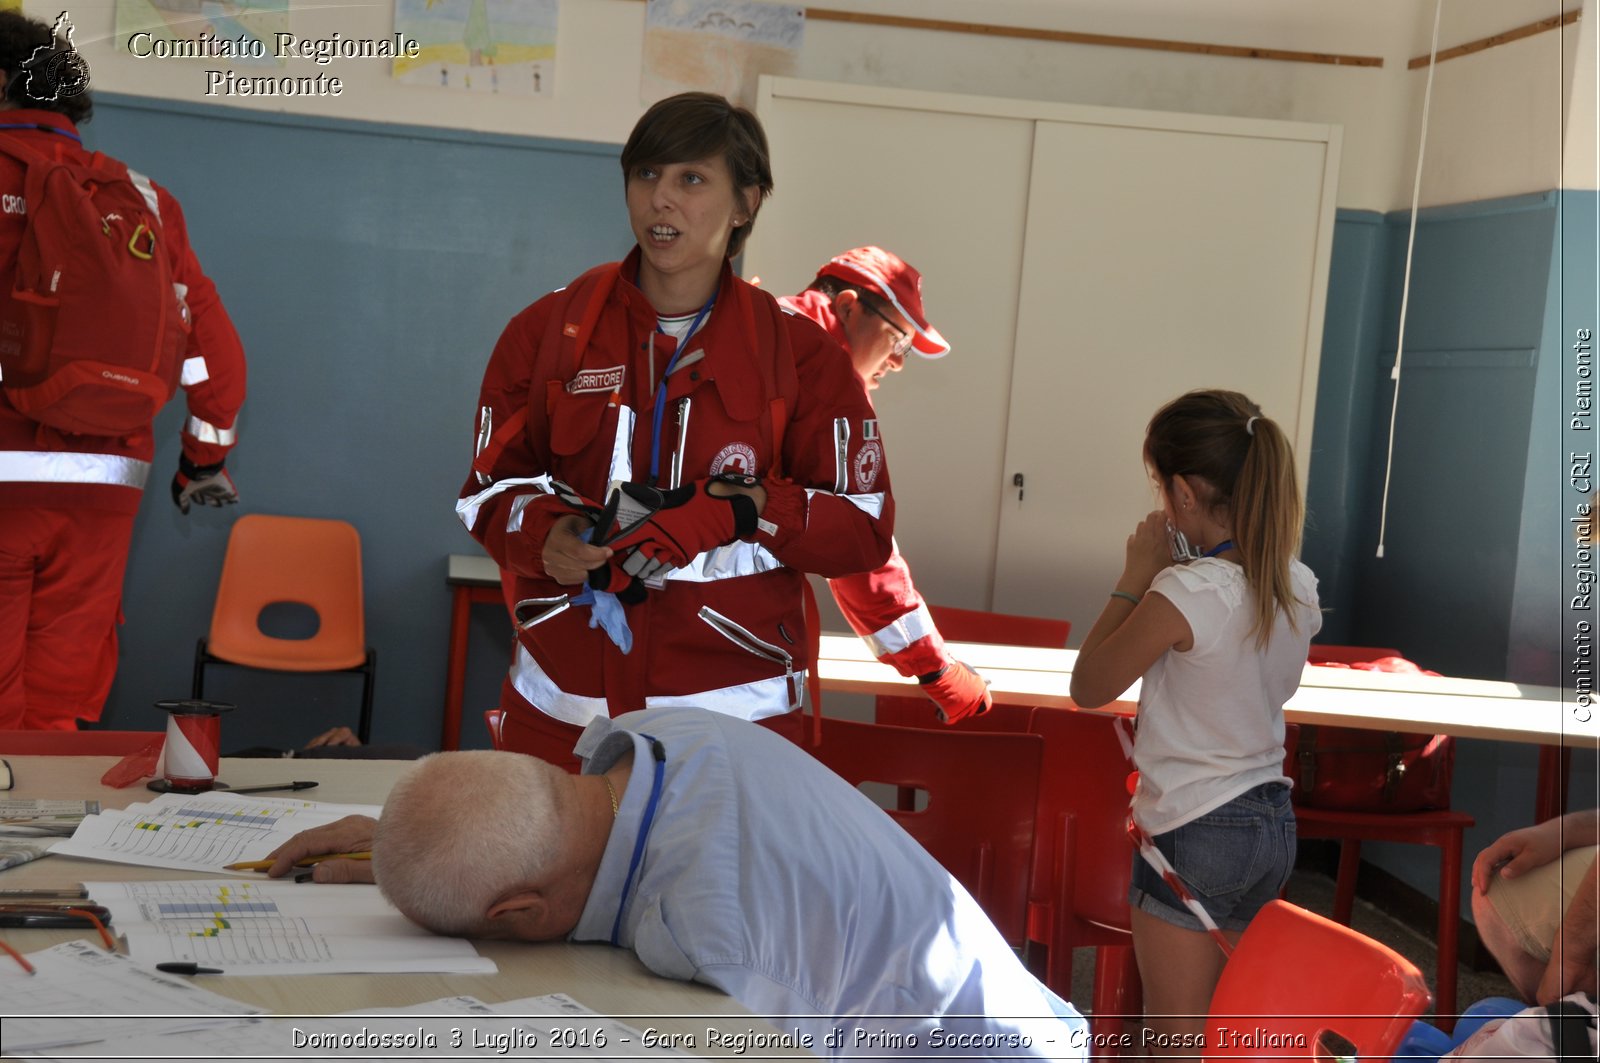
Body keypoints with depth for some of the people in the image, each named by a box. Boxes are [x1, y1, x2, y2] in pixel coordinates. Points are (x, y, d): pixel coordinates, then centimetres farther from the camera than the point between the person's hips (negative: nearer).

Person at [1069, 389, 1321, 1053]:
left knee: (1177, 1042, 3)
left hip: (1194, 835, -7)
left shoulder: (1186, 593, -21)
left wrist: (1134, 579, -5)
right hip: (1274, 825, 8)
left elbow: (1088, 688, -9)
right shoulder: (1298, 588, 1)